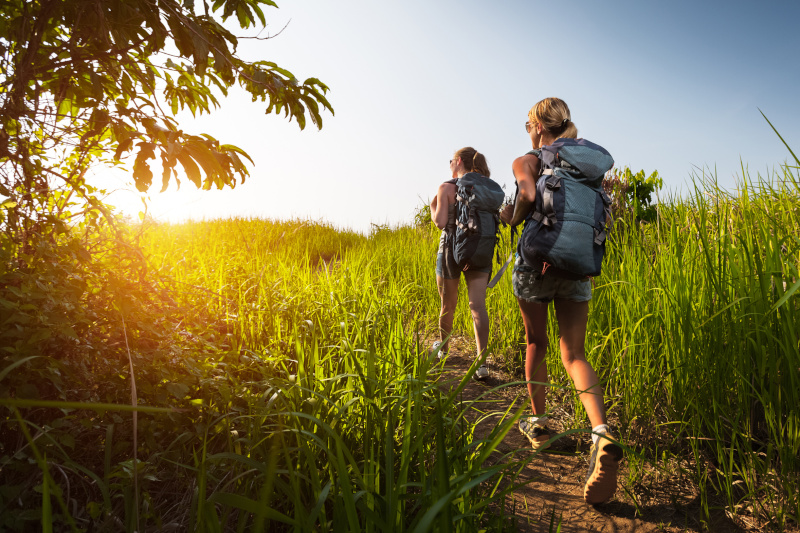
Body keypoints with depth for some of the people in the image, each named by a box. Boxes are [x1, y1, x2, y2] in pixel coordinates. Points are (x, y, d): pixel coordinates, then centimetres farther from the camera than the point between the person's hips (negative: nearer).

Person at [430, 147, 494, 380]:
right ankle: (481, 362, -17)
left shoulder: (446, 188, -6)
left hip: (452, 249, -3)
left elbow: (440, 222, -13)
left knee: (448, 305, 14)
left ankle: (443, 346, 36)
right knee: (478, 305, -5)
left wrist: (432, 207, 5)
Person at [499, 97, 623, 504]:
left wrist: (512, 217, -5)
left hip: (535, 262, -3)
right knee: (574, 353, 3)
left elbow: (529, 196, -24)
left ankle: (537, 423, 27)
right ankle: (601, 434, -18)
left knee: (536, 344, 15)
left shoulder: (526, 162, -3)